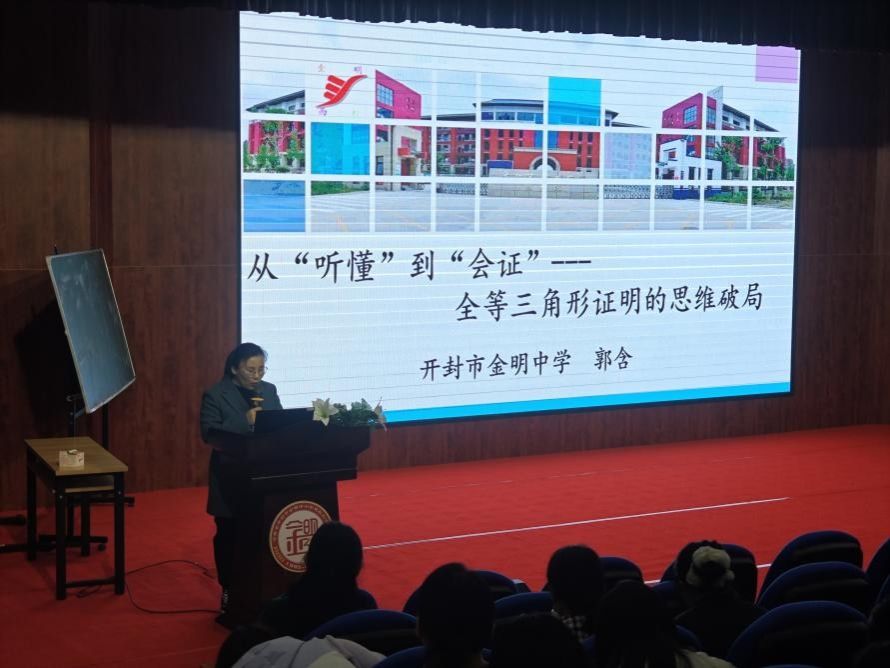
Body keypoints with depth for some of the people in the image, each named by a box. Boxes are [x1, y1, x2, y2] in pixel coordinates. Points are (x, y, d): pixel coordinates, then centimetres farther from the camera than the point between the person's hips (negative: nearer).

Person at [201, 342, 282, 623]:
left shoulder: (269, 390, 9)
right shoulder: (215, 395, -6)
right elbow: (208, 433, -14)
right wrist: (245, 421, -23)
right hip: (231, 480, -3)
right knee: (229, 537, 6)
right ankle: (229, 595, 17)